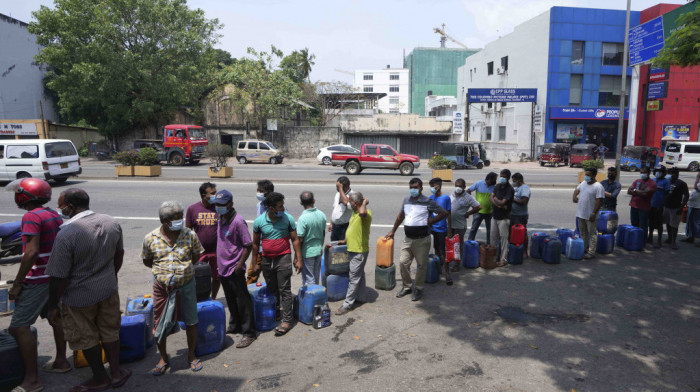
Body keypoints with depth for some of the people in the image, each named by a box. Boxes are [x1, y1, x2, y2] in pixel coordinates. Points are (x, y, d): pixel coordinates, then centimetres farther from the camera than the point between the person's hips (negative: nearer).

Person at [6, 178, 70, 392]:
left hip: (37, 279, -9)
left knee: (19, 327, -3)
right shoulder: (54, 215, 8)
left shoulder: (31, 217, -17)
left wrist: (17, 284, -18)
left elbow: (31, 252, -23)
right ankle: (61, 361, 33)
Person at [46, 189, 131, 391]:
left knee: (86, 338, 15)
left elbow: (59, 276, -20)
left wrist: (52, 306, -7)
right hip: (108, 289, 5)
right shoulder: (112, 223, -6)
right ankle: (116, 373, 32)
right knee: (110, 332, 21)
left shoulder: (66, 234, -25)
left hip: (79, 297, -5)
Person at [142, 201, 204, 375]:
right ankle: (163, 358, 33)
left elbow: (196, 256, 6)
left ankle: (191, 356, 33)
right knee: (159, 325, 10)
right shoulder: (151, 238, -9)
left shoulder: (190, 235, -9)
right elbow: (146, 260, 7)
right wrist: (162, 270, 1)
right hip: (162, 287, 0)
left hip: (186, 285, 0)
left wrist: (183, 268, 1)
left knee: (191, 322, 11)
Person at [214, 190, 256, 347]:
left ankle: (249, 333, 10)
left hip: (234, 269, -8)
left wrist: (240, 264, -19)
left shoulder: (238, 221, -19)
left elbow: (248, 245, -18)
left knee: (242, 301, 1)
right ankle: (234, 326, 37)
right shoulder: (220, 219, 7)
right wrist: (218, 262, 17)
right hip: (223, 268, 8)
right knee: (231, 300, 21)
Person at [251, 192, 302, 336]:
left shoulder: (288, 218, -8)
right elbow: (255, 243, 7)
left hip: (283, 258, -2)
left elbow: (295, 240, -1)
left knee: (284, 290, -2)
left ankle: (287, 320, 4)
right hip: (267, 260, 3)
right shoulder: (259, 221, -5)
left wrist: (299, 259, -4)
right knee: (271, 289, 16)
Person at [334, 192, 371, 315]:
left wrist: (365, 202, -30)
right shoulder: (355, 212, 9)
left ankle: (348, 304, 3)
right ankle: (356, 297, 34)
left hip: (359, 251, -9)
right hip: (352, 249, 9)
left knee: (354, 277, -3)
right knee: (359, 275, 21)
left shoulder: (366, 213, -22)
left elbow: (362, 213, -48)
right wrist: (345, 240, 25)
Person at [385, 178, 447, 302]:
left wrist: (430, 222, -9)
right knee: (403, 263, 6)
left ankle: (418, 289, 23)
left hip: (422, 240, -5)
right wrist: (392, 231, 22)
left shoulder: (428, 202, -8)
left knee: (421, 265, 6)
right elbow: (400, 216, 19)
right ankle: (407, 286, 25)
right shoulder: (406, 200, 7)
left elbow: (444, 213, -4)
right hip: (408, 239, 5)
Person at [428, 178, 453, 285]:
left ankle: (447, 273, 5)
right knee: (436, 249, 16)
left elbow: (449, 215, -5)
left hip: (442, 229, -4)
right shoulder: (431, 198, 4)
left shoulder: (446, 198, -9)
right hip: (433, 229, 4)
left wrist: (449, 231, -6)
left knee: (444, 252, -3)